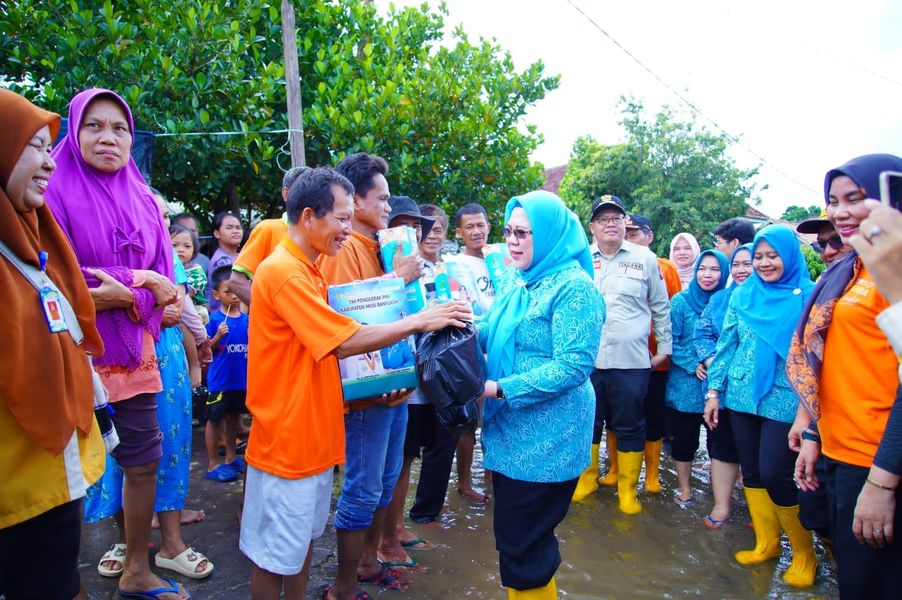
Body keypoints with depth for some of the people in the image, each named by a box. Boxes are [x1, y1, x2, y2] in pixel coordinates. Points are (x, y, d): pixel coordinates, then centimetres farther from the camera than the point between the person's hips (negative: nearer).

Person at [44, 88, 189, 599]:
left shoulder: (142, 199, 8)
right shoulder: (57, 193, -7)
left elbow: (165, 280, 5)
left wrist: (120, 291, -14)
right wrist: (137, 290, -15)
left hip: (134, 349, 6)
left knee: (144, 461, 13)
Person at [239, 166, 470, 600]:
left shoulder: (306, 269, 11)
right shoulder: (284, 272, -20)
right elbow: (345, 341, -24)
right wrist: (418, 321, -17)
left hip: (311, 432, 9)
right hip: (286, 438, -9)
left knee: (304, 536, 21)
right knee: (276, 555, 8)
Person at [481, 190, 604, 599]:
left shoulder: (574, 287, -15)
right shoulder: (518, 284, 10)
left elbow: (574, 366, -22)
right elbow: (490, 335, 14)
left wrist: (500, 389, -24)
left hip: (545, 441, -8)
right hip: (511, 432, 8)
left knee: (520, 544, 4)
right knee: (516, 538, 19)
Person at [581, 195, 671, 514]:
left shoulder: (645, 258, 3)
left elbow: (661, 307, 10)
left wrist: (664, 347, 10)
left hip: (631, 360, -1)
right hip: (586, 358, 1)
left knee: (630, 427, 9)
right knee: (588, 423, 12)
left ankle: (627, 488, 24)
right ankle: (586, 476, 30)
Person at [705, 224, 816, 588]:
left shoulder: (809, 295, -3)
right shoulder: (742, 295, 7)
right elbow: (725, 344, 8)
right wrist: (714, 390, 5)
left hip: (785, 400, -4)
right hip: (742, 395, 4)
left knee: (774, 474, -6)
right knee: (751, 471, 9)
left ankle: (803, 553, 16)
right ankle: (766, 544, 27)